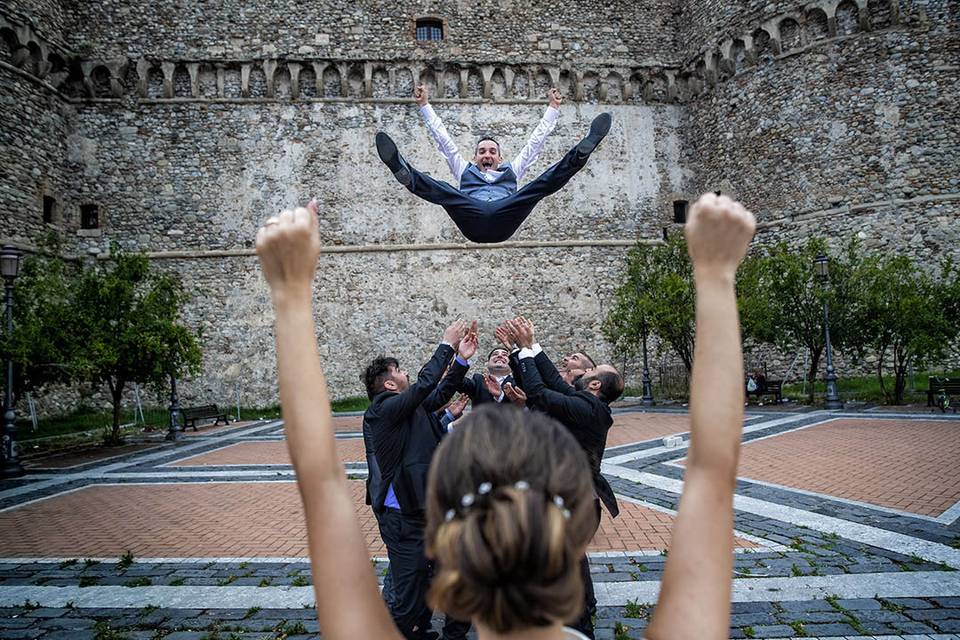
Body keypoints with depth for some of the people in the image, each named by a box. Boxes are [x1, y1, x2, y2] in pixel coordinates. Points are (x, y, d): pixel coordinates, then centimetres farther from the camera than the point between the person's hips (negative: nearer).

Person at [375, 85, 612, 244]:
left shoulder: (512, 170, 39)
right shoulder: (465, 171, 38)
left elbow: (535, 141, 41)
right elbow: (443, 139, 37)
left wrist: (553, 108, 42)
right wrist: (424, 105, 35)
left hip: (505, 219, 1)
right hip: (472, 221, 0)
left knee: (542, 184, -21)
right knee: (443, 191, -28)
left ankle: (581, 152, -42)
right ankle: (403, 171, -54)